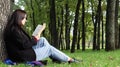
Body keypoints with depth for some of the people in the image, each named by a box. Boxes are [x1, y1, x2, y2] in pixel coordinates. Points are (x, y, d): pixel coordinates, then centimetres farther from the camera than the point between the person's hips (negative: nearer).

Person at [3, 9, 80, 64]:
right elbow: (25, 45, -22)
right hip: (24, 57, -10)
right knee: (50, 49, 3)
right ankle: (69, 59, 16)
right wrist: (35, 39, -6)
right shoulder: (14, 30, -20)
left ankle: (56, 58, 11)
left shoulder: (16, 29, 12)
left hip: (25, 52, 10)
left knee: (43, 40, 12)